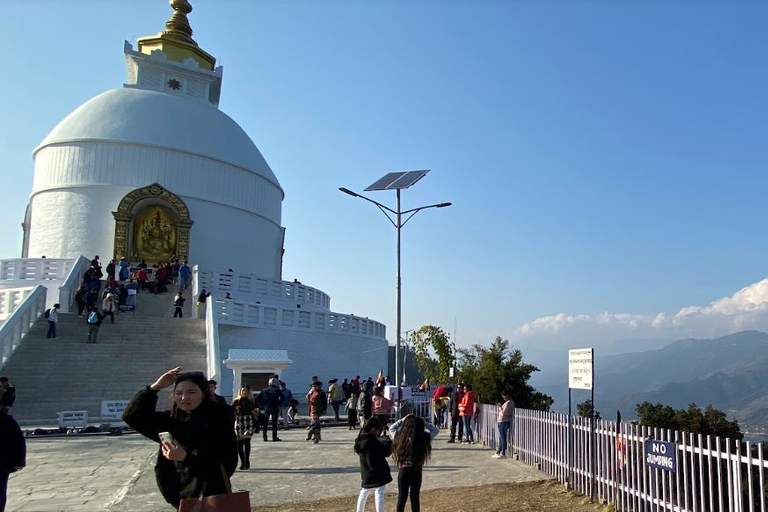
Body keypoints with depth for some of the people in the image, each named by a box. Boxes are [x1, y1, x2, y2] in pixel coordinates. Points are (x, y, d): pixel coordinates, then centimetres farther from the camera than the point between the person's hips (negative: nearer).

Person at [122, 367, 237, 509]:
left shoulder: (218, 419, -13)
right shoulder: (171, 419, 3)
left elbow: (227, 463, -19)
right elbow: (132, 416, 2)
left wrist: (186, 457, -27)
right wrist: (155, 387, -7)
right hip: (180, 496, 5)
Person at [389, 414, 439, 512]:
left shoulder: (400, 437, -11)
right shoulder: (424, 439, -13)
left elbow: (391, 428, 11)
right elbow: (435, 430, 4)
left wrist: (403, 420, 4)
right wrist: (423, 423, -1)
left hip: (403, 471, 1)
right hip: (416, 472, -1)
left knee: (402, 497, 11)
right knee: (415, 497, 10)